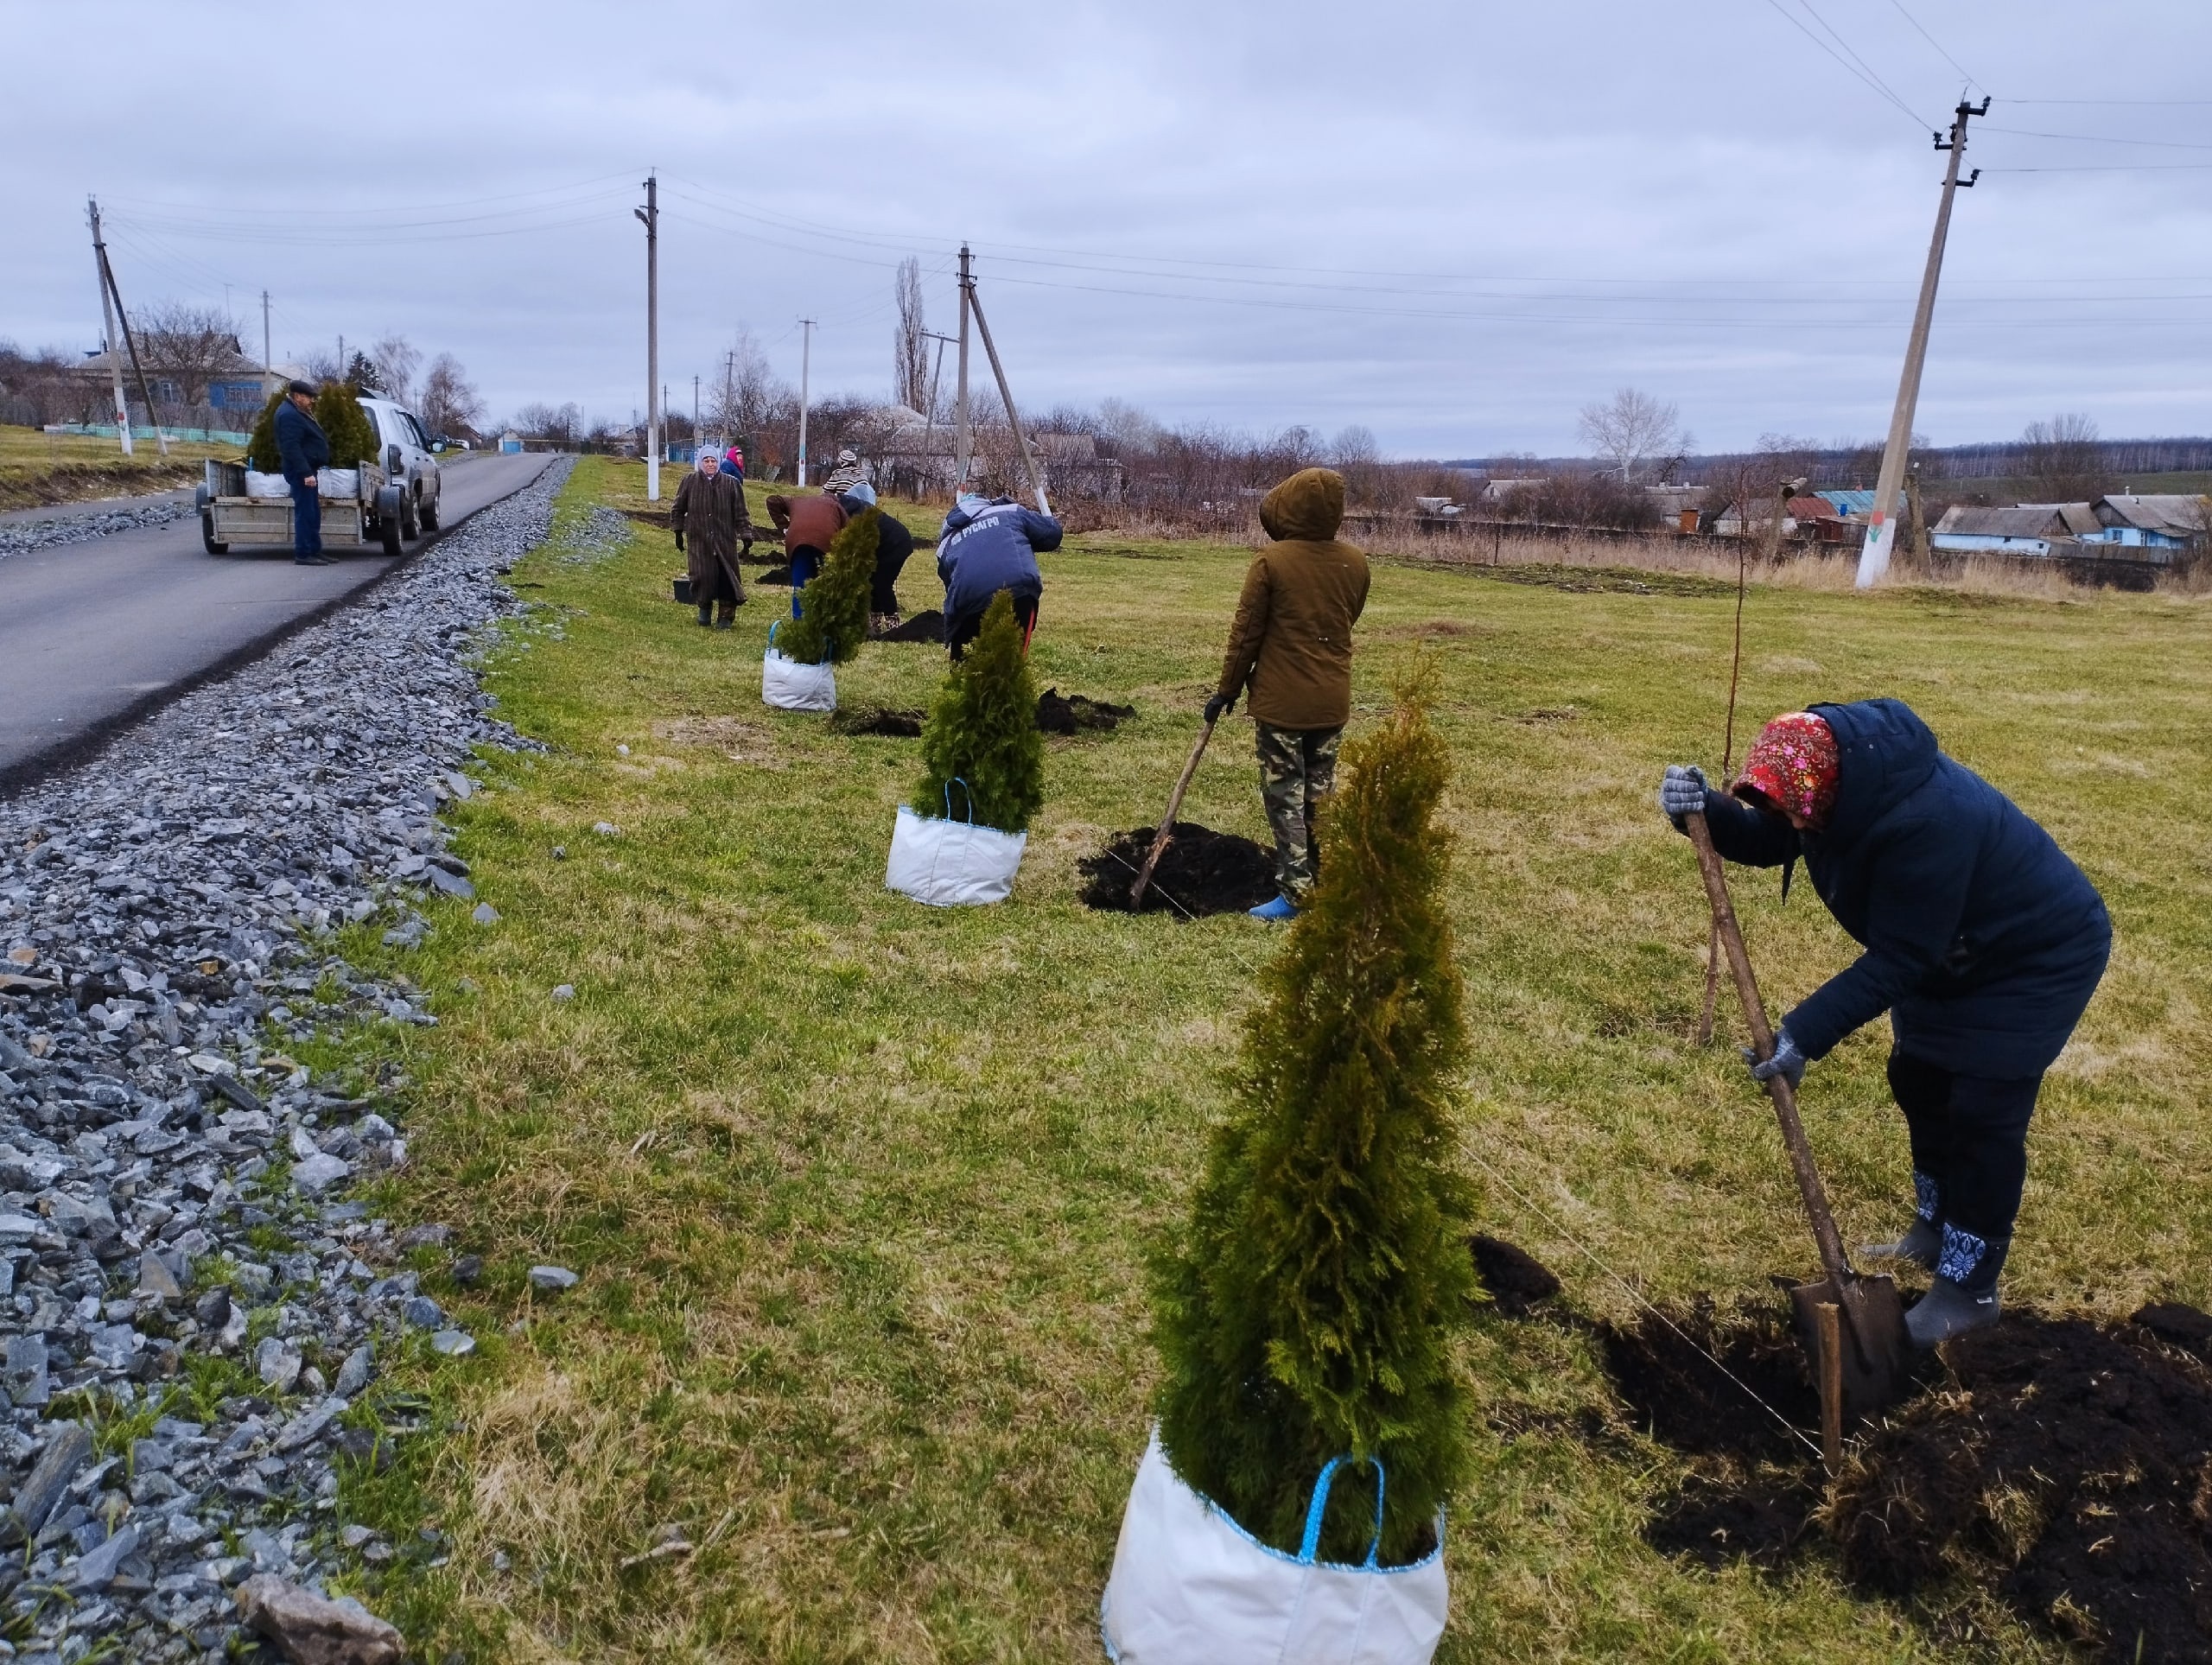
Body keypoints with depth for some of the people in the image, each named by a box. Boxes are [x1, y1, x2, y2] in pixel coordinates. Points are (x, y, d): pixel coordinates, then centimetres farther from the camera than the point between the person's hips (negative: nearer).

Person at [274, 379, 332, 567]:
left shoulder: (299, 412, 18)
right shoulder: (289, 415, -16)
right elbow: (292, 447, -24)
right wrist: (305, 472, -28)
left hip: (307, 468, 11)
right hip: (300, 470, -11)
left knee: (313, 512, 14)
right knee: (305, 512, -9)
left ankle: (315, 550, 20)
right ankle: (303, 553, -7)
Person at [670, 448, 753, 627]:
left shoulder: (731, 484, -1)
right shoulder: (690, 481, 2)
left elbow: (740, 513, 3)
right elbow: (678, 509, 12)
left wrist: (746, 535, -1)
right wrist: (678, 533, 12)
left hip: (725, 540, 0)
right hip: (699, 540, 0)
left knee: (726, 578, -1)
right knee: (702, 576, 0)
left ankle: (726, 616, 10)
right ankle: (704, 608, 25)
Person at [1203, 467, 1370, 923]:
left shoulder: (1271, 561, -14)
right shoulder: (1355, 563, 0)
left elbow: (1246, 634, -9)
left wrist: (1226, 691, 0)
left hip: (1281, 701, -5)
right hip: (1333, 700, 5)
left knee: (1285, 796, 3)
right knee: (1321, 793, 15)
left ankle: (1296, 892, 2)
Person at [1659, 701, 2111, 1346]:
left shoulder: (1925, 821, -42)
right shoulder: (1838, 766, -17)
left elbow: (1897, 960, -34)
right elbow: (1766, 839, -4)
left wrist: (1806, 1033, -34)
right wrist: (1705, 810, -25)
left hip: (2039, 955, -9)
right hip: (1956, 949, 9)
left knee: (1982, 1115, -6)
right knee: (1918, 1081, 16)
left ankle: (1968, 1289, 9)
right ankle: (1935, 1228, 35)